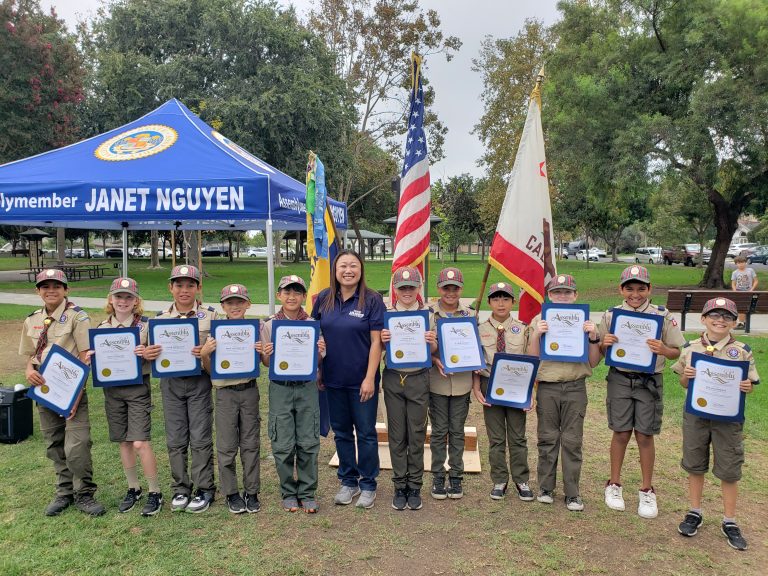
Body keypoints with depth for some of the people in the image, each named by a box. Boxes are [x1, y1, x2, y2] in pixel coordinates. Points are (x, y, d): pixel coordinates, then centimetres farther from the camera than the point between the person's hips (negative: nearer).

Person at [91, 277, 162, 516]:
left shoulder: (146, 324, -7)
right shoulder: (102, 327, 5)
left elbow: (157, 356, -5)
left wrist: (146, 353, -26)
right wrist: (90, 358, -9)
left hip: (138, 388, -4)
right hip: (112, 389, 4)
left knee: (140, 443, -7)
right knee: (124, 442, 13)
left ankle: (155, 493, 8)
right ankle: (133, 488, 29)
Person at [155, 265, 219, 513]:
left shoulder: (210, 315, -4)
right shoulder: (161, 318, 5)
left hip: (199, 382, -3)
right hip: (171, 383, 3)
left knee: (201, 438, 3)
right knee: (175, 440, 9)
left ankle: (204, 489, 18)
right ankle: (180, 488, 25)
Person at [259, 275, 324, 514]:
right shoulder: (269, 324, 0)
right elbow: (266, 363, 5)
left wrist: (320, 352, -16)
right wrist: (266, 355, -17)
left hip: (307, 387, 0)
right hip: (280, 388, 0)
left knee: (308, 443, 4)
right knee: (283, 444, 4)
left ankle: (307, 493, 21)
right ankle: (288, 492, 23)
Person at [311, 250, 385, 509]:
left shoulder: (372, 300, -9)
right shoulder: (323, 299, 1)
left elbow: (376, 342, -11)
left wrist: (370, 378, -15)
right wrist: (317, 371, 5)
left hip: (362, 380, -3)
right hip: (333, 379, 4)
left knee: (366, 433, 8)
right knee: (341, 432, 15)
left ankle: (368, 484, 24)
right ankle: (348, 481, 32)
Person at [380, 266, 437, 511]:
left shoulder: (427, 314, 1)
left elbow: (434, 351, 7)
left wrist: (432, 341, -16)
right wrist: (382, 340, -14)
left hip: (418, 379, 0)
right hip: (393, 379, 1)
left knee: (417, 435, 6)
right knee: (397, 435, 8)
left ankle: (414, 487, 20)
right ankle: (399, 487, 20)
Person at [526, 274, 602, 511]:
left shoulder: (584, 322, 6)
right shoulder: (540, 321, 3)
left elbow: (593, 362, 6)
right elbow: (531, 359, 0)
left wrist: (593, 337, -9)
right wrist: (536, 335, -15)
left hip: (575, 387, 0)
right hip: (547, 387, 0)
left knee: (572, 441, 4)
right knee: (547, 439, 8)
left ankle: (572, 493, 15)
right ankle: (546, 488, 21)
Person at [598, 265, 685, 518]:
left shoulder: (662, 316, -2)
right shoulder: (611, 315, 1)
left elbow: (677, 352, 1)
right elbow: (599, 351, 7)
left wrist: (663, 350, -21)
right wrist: (604, 344, -15)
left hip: (650, 381, -1)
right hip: (620, 379, 1)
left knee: (645, 436, 6)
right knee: (621, 433, 8)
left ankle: (647, 490, 23)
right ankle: (614, 484, 25)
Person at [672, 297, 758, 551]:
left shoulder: (742, 351, -4)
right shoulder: (691, 348, -1)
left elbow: (749, 384, 2)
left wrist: (748, 387, -20)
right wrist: (685, 376, -15)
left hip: (728, 417, -1)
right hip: (696, 414, 1)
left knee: (729, 470, 8)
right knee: (695, 465, 13)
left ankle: (729, 522, 25)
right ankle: (694, 513, 30)